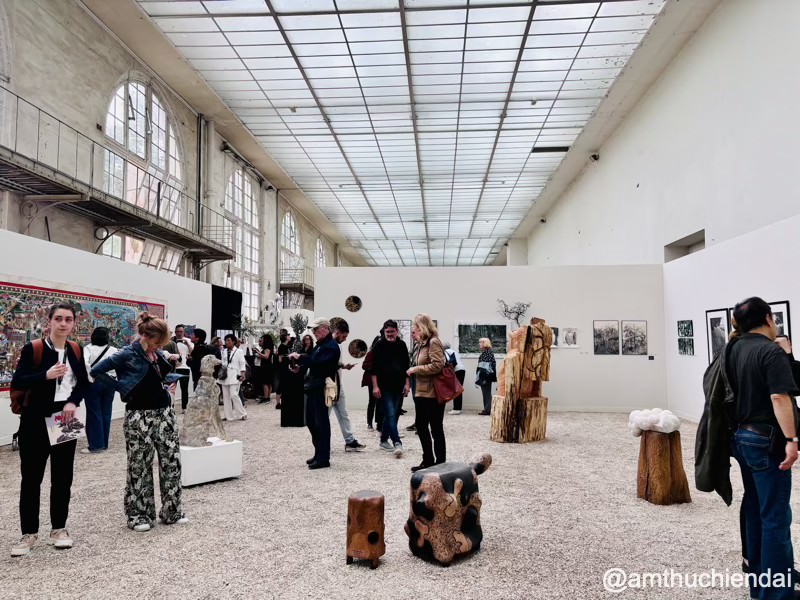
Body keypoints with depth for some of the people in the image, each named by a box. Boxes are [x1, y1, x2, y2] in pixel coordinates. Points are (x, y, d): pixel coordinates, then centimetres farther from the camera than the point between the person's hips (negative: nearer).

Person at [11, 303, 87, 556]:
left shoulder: (76, 350, 5)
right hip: (36, 420, -4)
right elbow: (17, 382, -13)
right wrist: (46, 375, -28)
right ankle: (29, 533, 16)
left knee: (62, 476, 9)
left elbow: (83, 382, 9)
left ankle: (59, 528, 22)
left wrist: (73, 402, -9)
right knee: (31, 477, 3)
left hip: (65, 419, 4)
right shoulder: (32, 349, -8)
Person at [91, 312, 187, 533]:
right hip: (140, 416, -6)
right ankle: (138, 515, 20)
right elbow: (96, 371, -12)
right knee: (140, 466, 5)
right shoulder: (128, 355, -12)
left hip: (165, 412, 6)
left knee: (172, 462, 9)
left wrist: (167, 387, 7)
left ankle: (172, 511, 21)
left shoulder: (159, 354, 8)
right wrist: (122, 387, -11)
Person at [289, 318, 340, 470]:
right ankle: (318, 453, 25)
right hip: (312, 387, 10)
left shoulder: (331, 346, -15)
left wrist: (300, 357, -19)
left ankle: (323, 458, 5)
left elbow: (318, 363, -26)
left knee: (321, 422, -3)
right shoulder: (320, 344, 15)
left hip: (322, 388, -10)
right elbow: (312, 360, 19)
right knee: (310, 421, 14)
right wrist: (299, 358, 3)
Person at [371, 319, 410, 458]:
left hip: (398, 386, 4)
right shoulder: (379, 346, -3)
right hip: (384, 386, -4)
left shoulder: (402, 345, 7)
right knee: (391, 414, -11)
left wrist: (407, 384, 4)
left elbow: (406, 366, 10)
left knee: (390, 414, 12)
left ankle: (384, 440, 25)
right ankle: (397, 443, -15)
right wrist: (375, 386, -12)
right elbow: (374, 368, -6)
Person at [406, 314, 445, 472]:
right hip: (422, 392, 10)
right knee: (421, 426, 15)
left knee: (436, 429, 0)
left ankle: (440, 463, 11)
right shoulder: (424, 343, 15)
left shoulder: (433, 342, -14)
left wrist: (415, 369, -17)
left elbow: (437, 365, -24)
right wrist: (414, 371, 7)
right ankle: (428, 460, 26)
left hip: (432, 393, -10)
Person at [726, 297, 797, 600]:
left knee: (754, 509, 17)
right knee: (776, 516, 0)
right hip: (766, 441, -8)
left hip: (741, 436, 8)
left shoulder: (735, 349, 8)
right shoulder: (771, 351, -15)